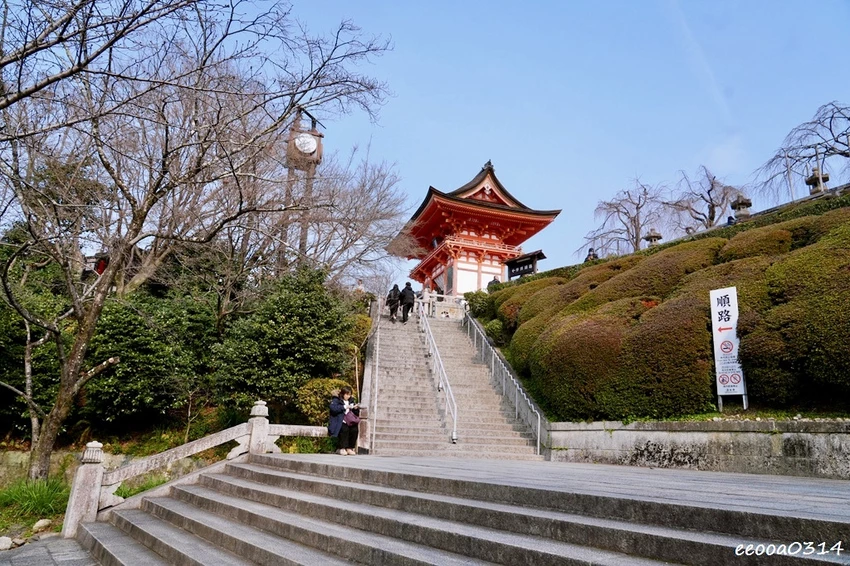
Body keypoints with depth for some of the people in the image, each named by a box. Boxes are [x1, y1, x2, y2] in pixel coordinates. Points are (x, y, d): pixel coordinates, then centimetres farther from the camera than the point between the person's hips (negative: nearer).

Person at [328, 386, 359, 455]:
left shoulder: (351, 401, 21)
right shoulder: (336, 400, 5)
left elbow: (356, 414, 23)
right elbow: (333, 408, -17)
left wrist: (356, 408, 1)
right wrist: (345, 407, -20)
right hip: (340, 422, -4)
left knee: (355, 429, -25)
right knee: (344, 429, -34)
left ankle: (350, 448, -13)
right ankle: (342, 449, -20)